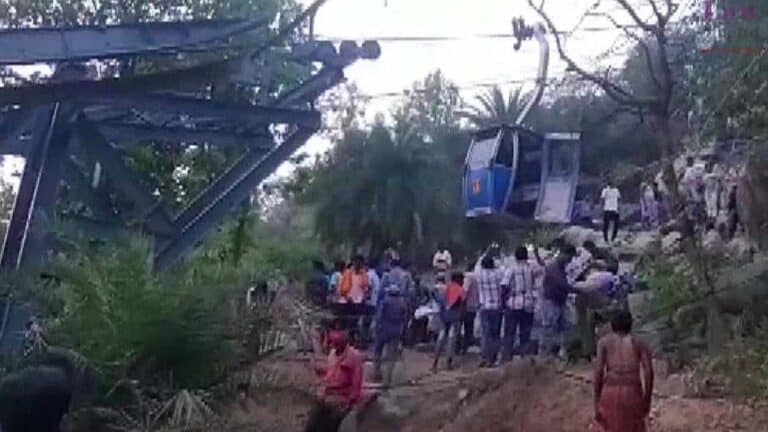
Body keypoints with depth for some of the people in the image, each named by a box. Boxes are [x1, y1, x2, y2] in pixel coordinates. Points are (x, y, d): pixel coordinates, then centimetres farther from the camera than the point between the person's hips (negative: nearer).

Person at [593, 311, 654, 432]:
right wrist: (647, 400, 10)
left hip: (611, 392, 0)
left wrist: (596, 400, 5)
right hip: (633, 392, 1)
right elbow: (649, 372, 3)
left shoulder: (604, 341, 14)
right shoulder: (640, 343, 16)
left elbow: (598, 371, 3)